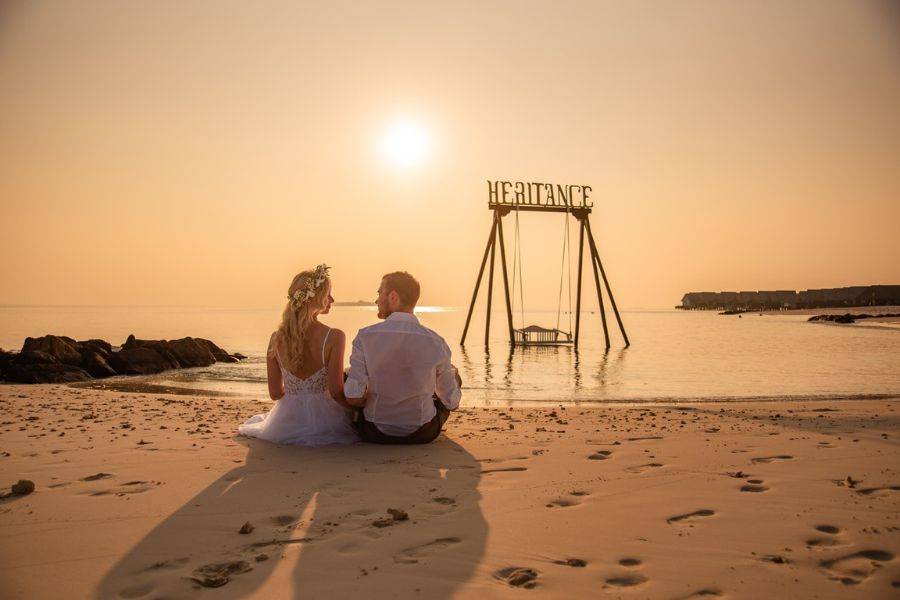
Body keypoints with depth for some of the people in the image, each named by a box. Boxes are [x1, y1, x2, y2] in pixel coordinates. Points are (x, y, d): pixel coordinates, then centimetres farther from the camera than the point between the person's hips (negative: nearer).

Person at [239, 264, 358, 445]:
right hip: (324, 424, -3)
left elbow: (275, 393, 3)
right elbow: (336, 392, -17)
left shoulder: (276, 339, -4)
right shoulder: (334, 337, -17)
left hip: (287, 426, 4)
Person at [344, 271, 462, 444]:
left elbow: (353, 398, -17)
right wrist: (452, 374, 18)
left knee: (344, 376, 25)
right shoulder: (436, 343, -14)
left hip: (373, 434, 0)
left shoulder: (365, 337, -16)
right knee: (454, 377, 26)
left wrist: (371, 401, 6)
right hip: (423, 435, 0)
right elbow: (452, 402, -4)